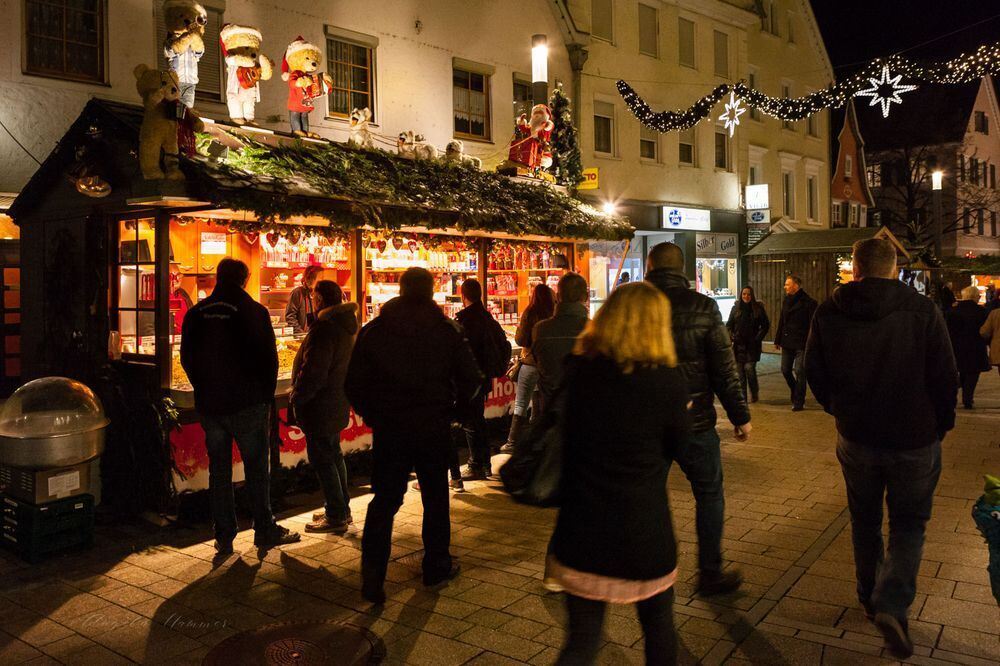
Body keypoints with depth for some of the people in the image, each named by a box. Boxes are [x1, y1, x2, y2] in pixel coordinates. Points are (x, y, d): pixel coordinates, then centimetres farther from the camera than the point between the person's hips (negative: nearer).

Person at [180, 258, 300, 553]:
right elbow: (269, 358, -9)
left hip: (209, 404, 4)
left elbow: (187, 358, 8)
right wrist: (267, 395, 3)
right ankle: (265, 530, 14)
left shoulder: (196, 313, 3)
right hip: (247, 404, -4)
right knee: (256, 468, 7)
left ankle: (224, 536, 17)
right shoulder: (254, 311, -10)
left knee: (218, 469, 11)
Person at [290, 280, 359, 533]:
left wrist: (296, 397, -11)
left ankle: (336, 516, 6)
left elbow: (313, 372, -24)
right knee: (333, 455, 19)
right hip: (337, 402, 10)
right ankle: (342, 510, 29)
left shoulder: (324, 327, -22)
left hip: (320, 405, -10)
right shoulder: (345, 325, 9)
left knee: (321, 458, 0)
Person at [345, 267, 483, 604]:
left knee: (384, 500, 8)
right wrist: (451, 409, 9)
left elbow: (354, 382, -4)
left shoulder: (374, 330, -2)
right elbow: (471, 379, -6)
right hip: (434, 428, 0)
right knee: (435, 497, 16)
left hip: (388, 428, 1)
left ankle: (373, 574, 0)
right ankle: (437, 565, 28)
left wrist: (372, 414, 9)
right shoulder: (448, 329, -4)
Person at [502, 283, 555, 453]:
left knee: (520, 406, 2)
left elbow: (521, 340, -11)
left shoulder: (529, 313, -11)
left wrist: (518, 329, 7)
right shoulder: (555, 313, -3)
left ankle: (512, 443, 2)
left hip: (531, 362, -3)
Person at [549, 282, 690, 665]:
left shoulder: (576, 370, -7)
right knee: (658, 626, 25)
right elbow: (672, 446, 3)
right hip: (644, 535, -2)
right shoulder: (667, 381, -13)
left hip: (581, 532, 2)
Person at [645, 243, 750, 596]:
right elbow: (723, 367, -7)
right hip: (693, 420, -2)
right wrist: (739, 415, 1)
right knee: (709, 494, 14)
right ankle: (710, 573, 20)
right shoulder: (702, 307, -7)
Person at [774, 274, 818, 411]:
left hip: (801, 344, -7)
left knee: (799, 372, -2)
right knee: (785, 370, 11)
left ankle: (798, 402, 8)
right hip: (787, 342, 7)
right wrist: (778, 340, 14)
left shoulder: (808, 302, -10)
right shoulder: (787, 300, 11)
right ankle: (796, 394, 33)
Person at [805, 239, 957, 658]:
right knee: (908, 523, 13)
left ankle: (870, 598, 33)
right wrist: (941, 424, 8)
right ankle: (892, 604, -5)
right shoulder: (923, 312, -13)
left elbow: (815, 372, 1)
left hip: (856, 437, 2)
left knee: (864, 520, 21)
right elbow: (946, 378, -9)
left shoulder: (829, 313, -6)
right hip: (915, 440, -2)